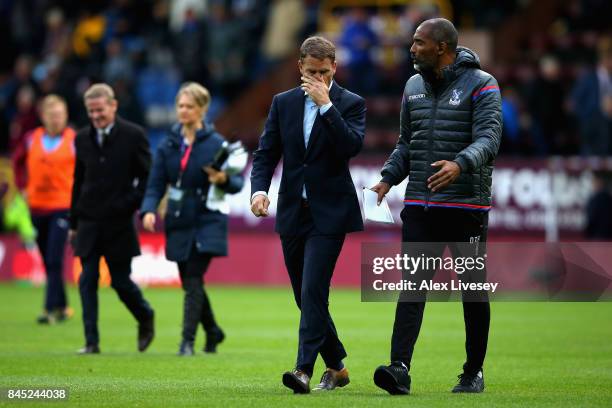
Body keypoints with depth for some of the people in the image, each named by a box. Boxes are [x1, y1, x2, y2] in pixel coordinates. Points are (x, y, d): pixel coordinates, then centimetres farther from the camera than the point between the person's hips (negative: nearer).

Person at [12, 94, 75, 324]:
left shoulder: (75, 140, -5)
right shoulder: (32, 139, 5)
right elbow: (18, 160, 21)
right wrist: (23, 187, 12)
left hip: (62, 207, -4)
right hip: (37, 207, 4)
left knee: (55, 260, -13)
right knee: (48, 262, 10)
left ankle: (51, 309, -13)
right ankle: (62, 307, 22)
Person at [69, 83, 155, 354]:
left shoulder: (133, 135, -4)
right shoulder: (83, 139, 9)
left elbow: (148, 176, 0)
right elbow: (79, 182, 14)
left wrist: (133, 204, -12)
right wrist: (73, 222, 14)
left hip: (119, 224, -4)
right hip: (89, 224, 4)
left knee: (121, 281, 2)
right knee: (87, 281, -3)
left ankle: (146, 319, 30)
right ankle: (91, 341, -1)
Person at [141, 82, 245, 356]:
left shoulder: (216, 143, -7)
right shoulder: (169, 144, 5)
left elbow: (238, 182, -5)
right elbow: (156, 184, 4)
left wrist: (224, 179, -27)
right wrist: (149, 210, -13)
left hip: (207, 221, -5)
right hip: (179, 222, 5)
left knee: (193, 279, -14)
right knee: (189, 281, 11)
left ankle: (188, 340, -9)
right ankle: (213, 331, 32)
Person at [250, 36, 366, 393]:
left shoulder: (351, 104, -1)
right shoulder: (283, 103, 10)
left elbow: (352, 146, -17)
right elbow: (266, 153, 7)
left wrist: (326, 104, -20)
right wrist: (259, 189, -10)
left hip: (329, 214, -5)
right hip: (293, 213, 5)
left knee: (313, 291, -16)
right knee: (306, 296, 10)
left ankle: (304, 370, -21)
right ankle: (337, 367, 24)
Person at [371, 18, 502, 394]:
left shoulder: (481, 85, -5)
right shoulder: (414, 87, 13)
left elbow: (489, 138, -16)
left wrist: (460, 165, -35)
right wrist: (387, 179, 5)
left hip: (467, 207, -4)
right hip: (420, 205, 4)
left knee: (473, 290, 6)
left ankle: (474, 373, 17)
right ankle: (400, 368, -17)